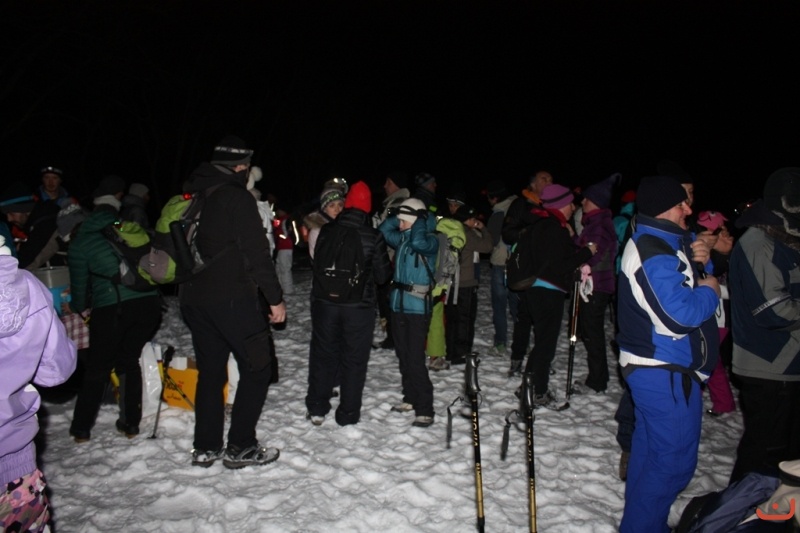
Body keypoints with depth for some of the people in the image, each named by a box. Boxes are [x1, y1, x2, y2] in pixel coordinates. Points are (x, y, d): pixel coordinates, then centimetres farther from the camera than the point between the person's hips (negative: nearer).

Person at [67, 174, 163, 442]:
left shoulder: (79, 243, 8)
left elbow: (80, 283, 15)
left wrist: (76, 307, 35)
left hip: (110, 308, -1)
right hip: (148, 302, 2)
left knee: (97, 368, 16)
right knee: (129, 361, 19)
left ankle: (81, 429, 23)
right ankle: (130, 423, 21)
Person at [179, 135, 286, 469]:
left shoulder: (190, 196, 12)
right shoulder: (237, 197, -10)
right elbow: (257, 253, -15)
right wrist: (275, 298, -10)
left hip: (193, 297, 8)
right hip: (232, 297, -7)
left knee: (210, 369, 16)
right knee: (257, 367, 4)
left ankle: (205, 447, 21)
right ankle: (240, 447, 6)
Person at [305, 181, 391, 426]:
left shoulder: (326, 231, -4)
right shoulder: (373, 236, -11)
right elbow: (383, 275, -5)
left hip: (324, 302, 2)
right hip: (359, 306, -2)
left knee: (322, 353, 15)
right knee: (354, 359, 9)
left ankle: (317, 408, 23)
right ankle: (348, 413, 15)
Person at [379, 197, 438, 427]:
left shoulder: (430, 241, -11)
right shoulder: (402, 239, 10)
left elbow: (418, 242, -30)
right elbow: (383, 231, 12)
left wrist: (421, 220, -14)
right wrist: (399, 218, 3)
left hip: (417, 308, -7)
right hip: (399, 305, 7)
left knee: (415, 360, -8)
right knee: (403, 357, 15)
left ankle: (425, 410, 0)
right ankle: (410, 399, 29)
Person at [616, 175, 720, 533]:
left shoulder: (662, 242, 12)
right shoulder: (655, 253, -22)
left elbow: (673, 285, 19)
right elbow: (679, 314, -27)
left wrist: (698, 264, 0)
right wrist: (709, 291, -10)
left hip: (653, 366, 11)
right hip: (666, 372, -11)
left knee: (652, 447, 21)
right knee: (675, 459, -1)